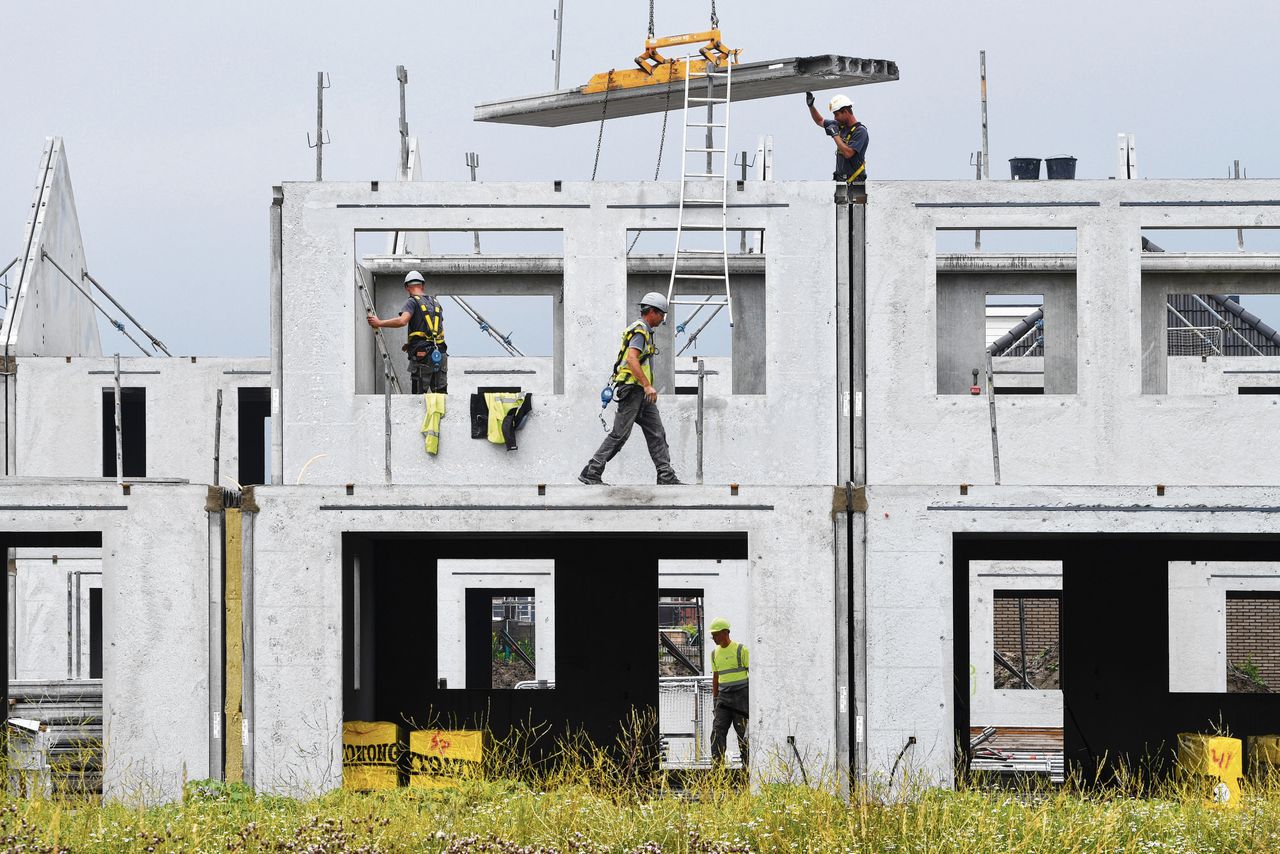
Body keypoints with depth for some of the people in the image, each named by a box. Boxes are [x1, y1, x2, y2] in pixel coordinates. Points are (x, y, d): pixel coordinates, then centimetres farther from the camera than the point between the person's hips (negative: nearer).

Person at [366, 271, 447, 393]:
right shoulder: (435, 304, 20)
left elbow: (402, 321, -20)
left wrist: (379, 323, -12)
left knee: (419, 394, -3)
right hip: (440, 354, 5)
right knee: (441, 394, 5)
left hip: (422, 355, -5)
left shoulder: (412, 302, -1)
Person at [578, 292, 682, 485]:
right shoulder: (640, 331, -12)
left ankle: (666, 476, 3)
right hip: (632, 389, -10)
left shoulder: (645, 331, 21)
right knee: (620, 434, -9)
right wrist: (647, 386, -29)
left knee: (657, 434, 5)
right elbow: (632, 359, -24)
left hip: (641, 394, 10)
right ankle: (591, 473, -6)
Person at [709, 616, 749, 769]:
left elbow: (751, 672, -3)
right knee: (718, 729, -8)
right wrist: (714, 698, 15)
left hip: (741, 695, -5)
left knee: (742, 731, -2)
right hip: (724, 696, 5)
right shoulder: (715, 653, 13)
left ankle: (747, 765, 6)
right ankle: (716, 765, -12)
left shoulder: (741, 649, -4)